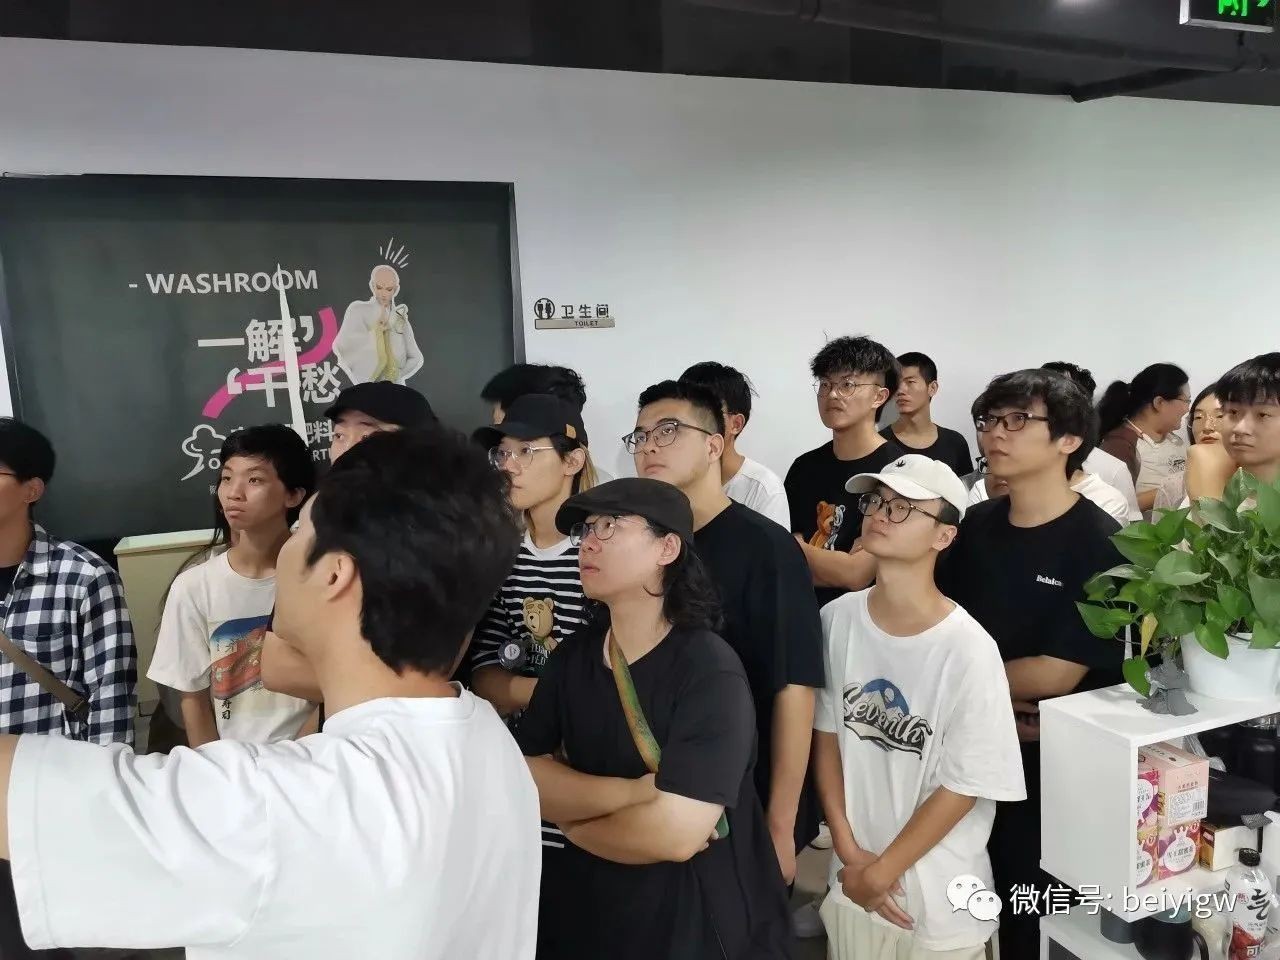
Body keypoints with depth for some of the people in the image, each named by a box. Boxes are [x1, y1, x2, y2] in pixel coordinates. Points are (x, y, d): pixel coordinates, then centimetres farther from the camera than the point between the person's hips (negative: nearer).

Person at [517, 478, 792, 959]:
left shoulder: (709, 671, -21)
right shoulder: (570, 657, -1)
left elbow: (674, 833, -28)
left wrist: (574, 821, -11)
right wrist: (631, 793, -21)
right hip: (588, 910, 6)